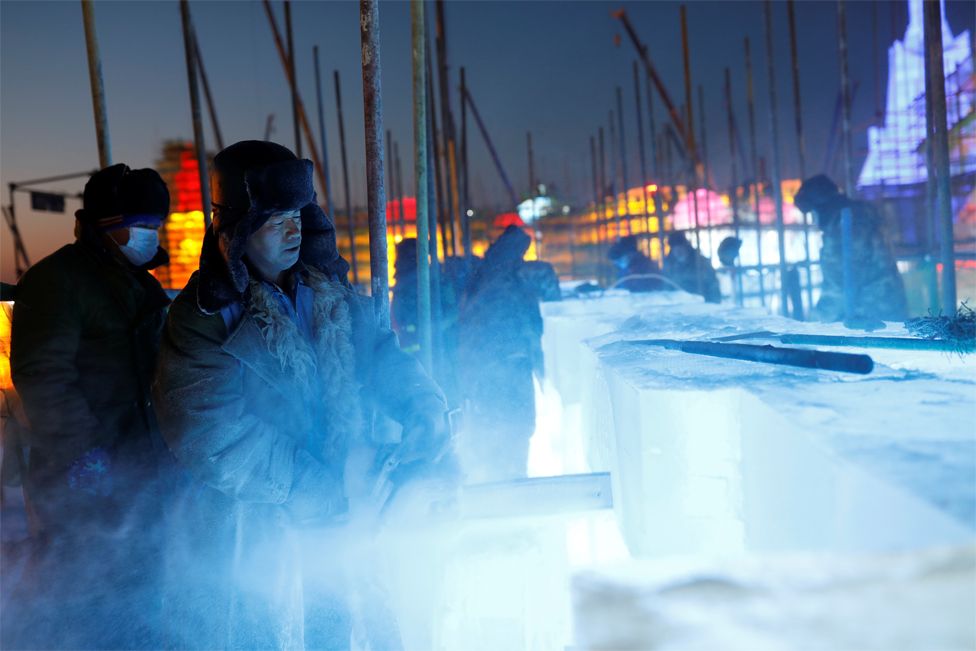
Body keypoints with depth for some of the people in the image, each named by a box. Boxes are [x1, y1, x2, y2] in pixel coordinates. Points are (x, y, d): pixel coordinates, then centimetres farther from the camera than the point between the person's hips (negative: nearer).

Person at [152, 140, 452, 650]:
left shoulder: (335, 298, 5)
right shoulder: (204, 316, -12)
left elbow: (387, 360, 11)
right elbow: (214, 439, -19)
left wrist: (426, 416, -10)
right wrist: (320, 493, -19)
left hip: (340, 534, 5)